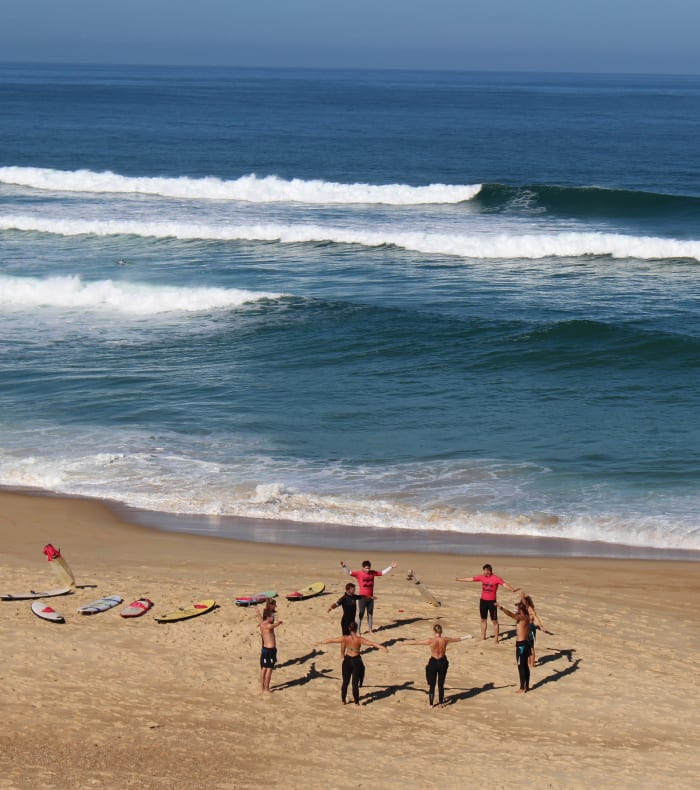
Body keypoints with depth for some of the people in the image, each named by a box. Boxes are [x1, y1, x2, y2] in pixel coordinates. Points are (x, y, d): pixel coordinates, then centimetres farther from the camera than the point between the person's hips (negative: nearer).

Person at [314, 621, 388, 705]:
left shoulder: (345, 639, -9)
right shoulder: (359, 639, -16)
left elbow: (331, 640, -2)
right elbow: (372, 643, -21)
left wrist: (318, 643, 10)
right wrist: (382, 647, -21)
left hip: (347, 660, 2)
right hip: (356, 661, -2)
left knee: (345, 682, 16)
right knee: (355, 683, 6)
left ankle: (343, 700, 23)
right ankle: (356, 701, 10)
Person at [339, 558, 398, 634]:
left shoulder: (373, 573, 4)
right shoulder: (359, 574, -8)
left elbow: (383, 572, 12)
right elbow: (349, 572, -18)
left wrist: (391, 567, 7)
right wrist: (344, 567, -35)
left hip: (371, 597, 4)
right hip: (362, 597, -4)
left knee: (370, 614, 14)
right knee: (360, 614, -3)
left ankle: (370, 629, 27)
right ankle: (358, 631, 2)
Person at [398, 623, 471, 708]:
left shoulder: (431, 641, -18)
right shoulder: (445, 640, -10)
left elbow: (416, 642, -13)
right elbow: (458, 639, 7)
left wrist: (403, 643, -5)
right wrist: (467, 637, 25)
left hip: (433, 663, -2)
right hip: (442, 663, 3)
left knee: (431, 685, 11)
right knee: (441, 684, 16)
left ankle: (431, 704, 15)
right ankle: (440, 703, 22)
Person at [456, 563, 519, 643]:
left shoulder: (496, 578, -13)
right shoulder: (482, 577, 3)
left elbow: (504, 584, -26)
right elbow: (471, 579, 13)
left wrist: (512, 589, -44)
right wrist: (460, 580, 21)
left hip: (492, 602, -6)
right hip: (483, 601, 6)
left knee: (494, 621, -3)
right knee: (483, 619, 15)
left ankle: (496, 639, 0)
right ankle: (483, 637, 26)